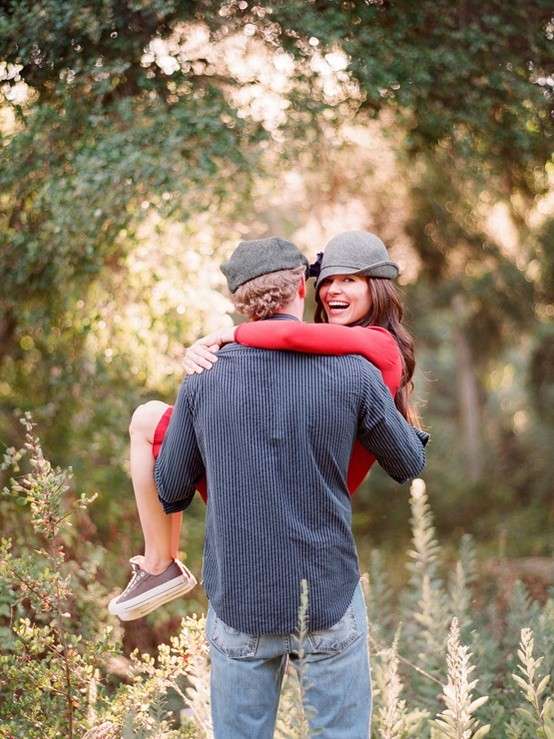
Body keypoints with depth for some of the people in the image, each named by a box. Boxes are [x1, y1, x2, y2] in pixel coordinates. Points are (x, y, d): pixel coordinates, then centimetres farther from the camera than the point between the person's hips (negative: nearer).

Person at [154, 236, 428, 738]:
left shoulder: (202, 383, -4)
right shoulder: (353, 374, -8)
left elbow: (170, 493, 5)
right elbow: (410, 465, 7)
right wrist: (409, 425, 29)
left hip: (238, 606, 1)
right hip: (330, 600, -1)